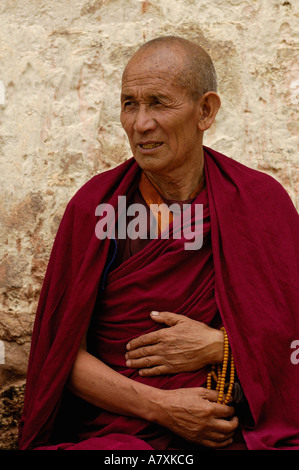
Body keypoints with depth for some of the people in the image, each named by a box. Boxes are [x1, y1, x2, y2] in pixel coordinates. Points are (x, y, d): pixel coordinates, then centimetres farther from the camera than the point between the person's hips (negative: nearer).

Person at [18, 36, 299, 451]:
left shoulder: (262, 201, 1)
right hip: (111, 432, 0)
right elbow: (61, 352, 1)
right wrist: (160, 407, -10)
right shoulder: (94, 206, 2)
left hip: (229, 431, 1)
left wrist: (219, 346, -8)